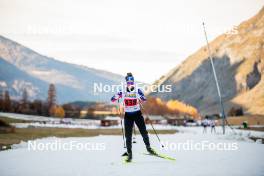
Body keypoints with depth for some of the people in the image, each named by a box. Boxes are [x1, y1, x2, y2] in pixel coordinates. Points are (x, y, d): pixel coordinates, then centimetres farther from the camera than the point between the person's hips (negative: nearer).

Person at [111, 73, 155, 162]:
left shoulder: (137, 91, -8)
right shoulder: (123, 92, -3)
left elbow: (144, 99, -21)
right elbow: (112, 99, -6)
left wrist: (140, 97, -41)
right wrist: (117, 96, -25)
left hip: (137, 114, -1)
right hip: (128, 115, 1)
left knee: (144, 132, -1)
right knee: (128, 135, -1)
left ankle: (148, 147, 22)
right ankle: (129, 153, 8)